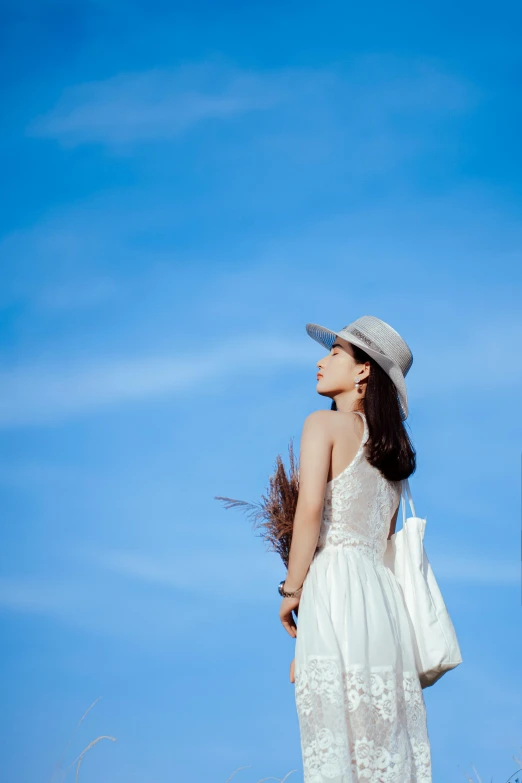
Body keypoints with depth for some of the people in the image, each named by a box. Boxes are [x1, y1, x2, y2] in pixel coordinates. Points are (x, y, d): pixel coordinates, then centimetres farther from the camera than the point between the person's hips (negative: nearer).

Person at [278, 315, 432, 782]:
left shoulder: (324, 424, -1)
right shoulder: (388, 445, 21)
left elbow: (310, 509, -14)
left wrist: (291, 589, -6)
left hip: (334, 587, -7)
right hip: (382, 590, 8)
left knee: (337, 731, -7)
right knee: (385, 733, 7)